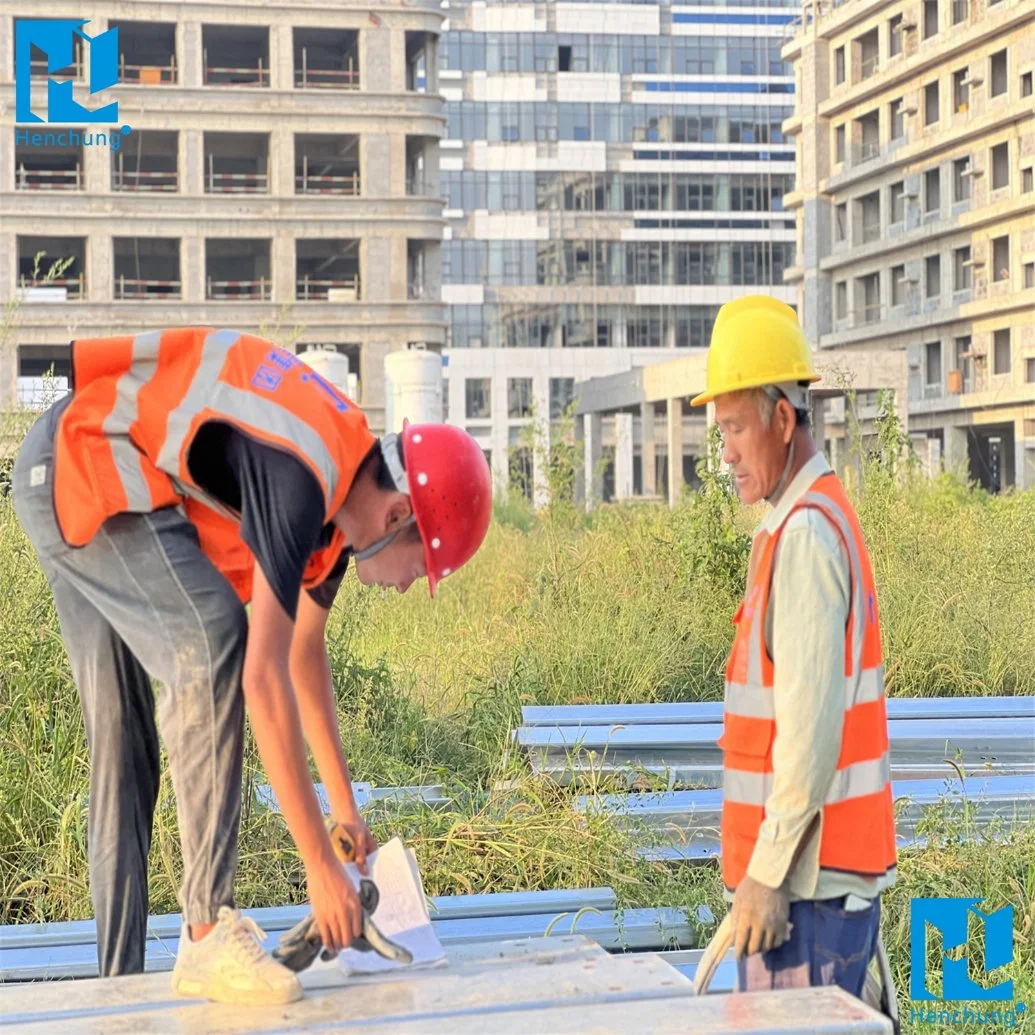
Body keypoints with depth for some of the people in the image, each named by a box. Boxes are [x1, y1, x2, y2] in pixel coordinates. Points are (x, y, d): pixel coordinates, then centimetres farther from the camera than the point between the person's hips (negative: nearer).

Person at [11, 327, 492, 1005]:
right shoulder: (301, 480, -27)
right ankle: (209, 933, -23)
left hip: (59, 487, 10)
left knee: (122, 739, 7)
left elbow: (306, 652, 16)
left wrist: (346, 809, 22)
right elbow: (265, 680, -29)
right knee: (213, 640, -26)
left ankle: (120, 977, 12)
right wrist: (321, 866, -23)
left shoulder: (344, 488, 3)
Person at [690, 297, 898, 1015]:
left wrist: (767, 873, -18)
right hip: (832, 871, 10)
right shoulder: (819, 519, 15)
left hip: (806, 879, -10)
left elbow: (811, 722, -22)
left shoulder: (805, 533, -17)